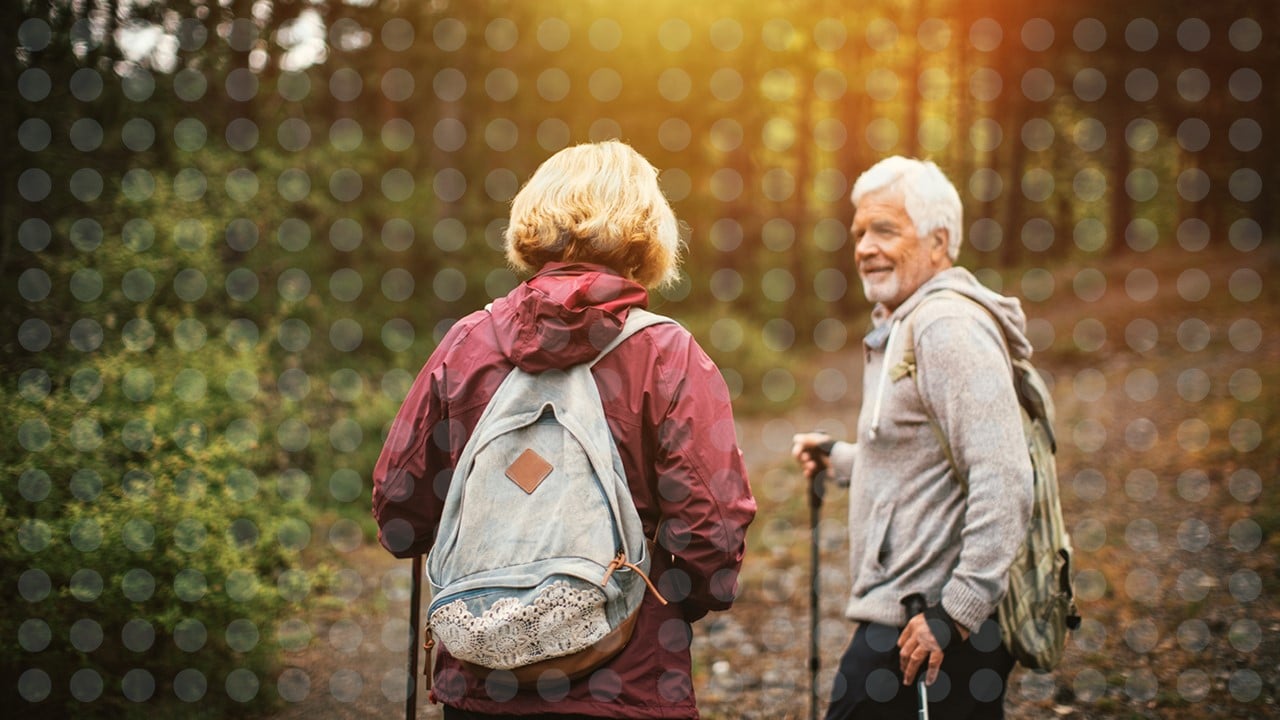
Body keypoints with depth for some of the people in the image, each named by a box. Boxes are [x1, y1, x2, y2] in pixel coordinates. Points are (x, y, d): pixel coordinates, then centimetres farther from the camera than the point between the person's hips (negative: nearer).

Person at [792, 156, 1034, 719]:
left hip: (928, 630, -10)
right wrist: (839, 460, 24)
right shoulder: (905, 327, 18)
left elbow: (1003, 482, -24)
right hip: (910, 615, 10)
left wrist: (957, 613, -24)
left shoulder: (949, 326, -15)